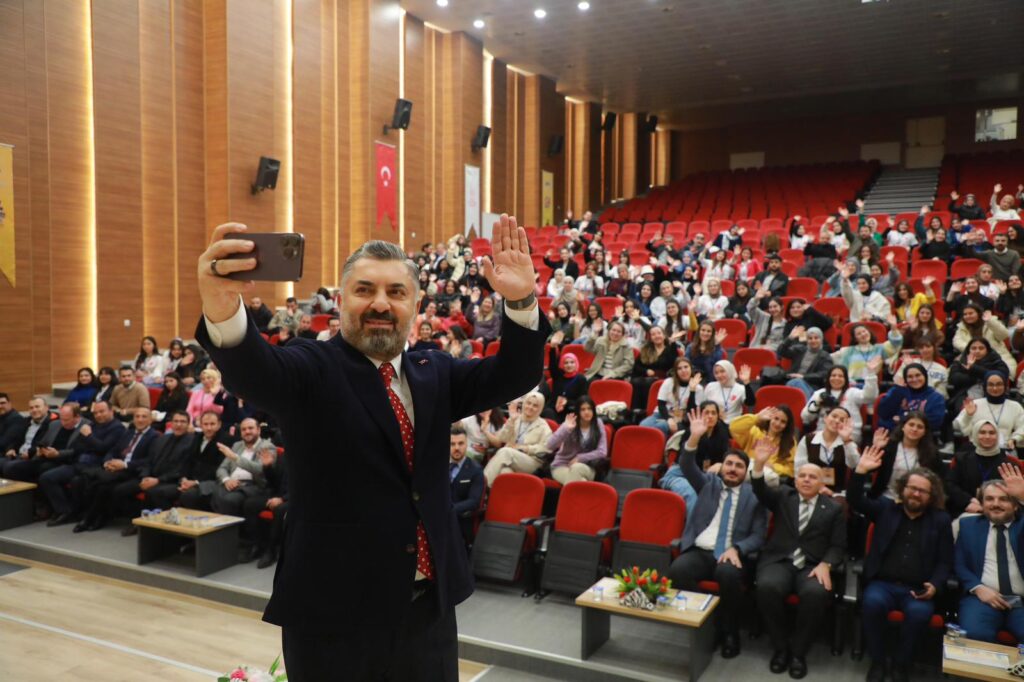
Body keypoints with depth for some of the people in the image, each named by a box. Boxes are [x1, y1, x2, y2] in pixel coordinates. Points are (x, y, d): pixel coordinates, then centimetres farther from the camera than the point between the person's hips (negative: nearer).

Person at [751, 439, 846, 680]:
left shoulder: (834, 508, 13)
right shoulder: (784, 495, 15)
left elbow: (838, 546, 8)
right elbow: (761, 491, -5)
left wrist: (825, 564, -13)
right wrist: (759, 464, -24)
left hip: (813, 566, 0)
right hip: (779, 561, 0)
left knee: (817, 594, -33)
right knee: (768, 587, -32)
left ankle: (798, 651, -11)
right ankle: (780, 646, -9)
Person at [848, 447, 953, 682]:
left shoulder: (940, 520, 12)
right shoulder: (886, 508, 12)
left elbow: (945, 561, 10)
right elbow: (855, 500, 1)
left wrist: (935, 585, -9)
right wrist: (861, 470, -13)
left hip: (917, 589, 0)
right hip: (883, 583, 0)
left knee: (920, 612, -34)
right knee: (873, 602, -33)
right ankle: (877, 662, -14)